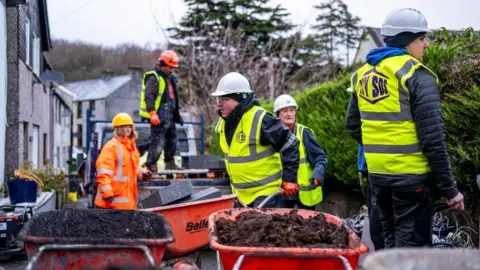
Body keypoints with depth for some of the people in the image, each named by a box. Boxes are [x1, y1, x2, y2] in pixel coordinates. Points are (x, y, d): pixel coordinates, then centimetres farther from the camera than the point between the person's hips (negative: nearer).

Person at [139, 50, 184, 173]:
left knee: (172, 140, 19)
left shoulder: (170, 78, 17)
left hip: (169, 116, 10)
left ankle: (170, 163, 32)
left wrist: (177, 113, 25)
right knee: (157, 143, -12)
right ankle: (151, 166, -8)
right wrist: (153, 114, -28)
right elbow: (149, 97, -21)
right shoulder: (154, 78, -13)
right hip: (159, 118, -10)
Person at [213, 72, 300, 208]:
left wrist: (290, 178, -16)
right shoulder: (223, 123, 2)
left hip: (265, 192, -8)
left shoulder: (262, 120, -23)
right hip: (241, 193, 8)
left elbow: (290, 145, -17)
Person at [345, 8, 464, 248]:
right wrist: (449, 188, -11)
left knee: (392, 241, 19)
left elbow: (352, 125, 18)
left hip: (377, 174, 7)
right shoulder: (417, 76, -13)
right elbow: (433, 138, -16)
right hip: (411, 175, -7)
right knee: (412, 246, -1)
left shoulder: (363, 74, 10)